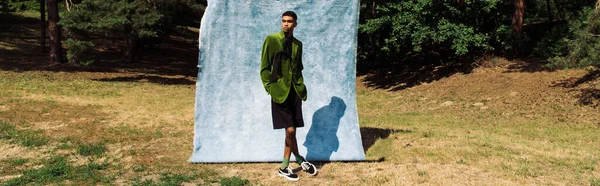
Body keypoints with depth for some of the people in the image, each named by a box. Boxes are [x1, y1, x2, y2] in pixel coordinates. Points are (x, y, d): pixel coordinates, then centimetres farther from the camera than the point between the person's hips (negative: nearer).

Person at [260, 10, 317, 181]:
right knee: (290, 130, -7)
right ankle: (300, 160, 17)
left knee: (291, 131, 6)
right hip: (280, 92, -5)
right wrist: (270, 88, -9)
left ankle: (284, 167, 17)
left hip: (295, 92, 5)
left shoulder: (298, 44, 11)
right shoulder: (271, 39, -3)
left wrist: (301, 87, 8)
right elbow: (264, 68, -3)